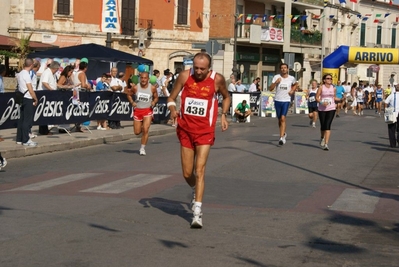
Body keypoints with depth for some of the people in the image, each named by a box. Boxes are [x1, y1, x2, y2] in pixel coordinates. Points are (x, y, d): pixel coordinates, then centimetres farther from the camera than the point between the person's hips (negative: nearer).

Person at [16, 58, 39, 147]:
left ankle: (19, 139, 15)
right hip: (28, 99, -8)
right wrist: (36, 99, -7)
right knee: (27, 120, -5)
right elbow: (30, 89, -16)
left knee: (22, 119, 11)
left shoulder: (19, 74, 10)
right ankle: (26, 140, -4)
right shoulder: (26, 75, -15)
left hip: (21, 98, 8)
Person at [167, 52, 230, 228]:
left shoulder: (217, 79, -8)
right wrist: (172, 109, -20)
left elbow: (226, 97, 12)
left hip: (205, 131, -2)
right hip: (186, 130, 3)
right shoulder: (185, 76, -6)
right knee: (187, 174, 10)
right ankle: (196, 191, 43)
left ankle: (197, 212, -12)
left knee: (199, 171, -13)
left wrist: (223, 115, -4)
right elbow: (171, 98, 1)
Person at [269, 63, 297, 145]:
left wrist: (292, 91, 6)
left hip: (286, 101, -2)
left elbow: (295, 85, 24)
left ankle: (281, 138, -19)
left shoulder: (291, 78, 0)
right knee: (279, 119, 13)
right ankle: (283, 134, 36)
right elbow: (271, 88, -5)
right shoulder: (276, 77, -1)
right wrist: (276, 82, -20)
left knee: (283, 118, -16)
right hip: (277, 100, 2)